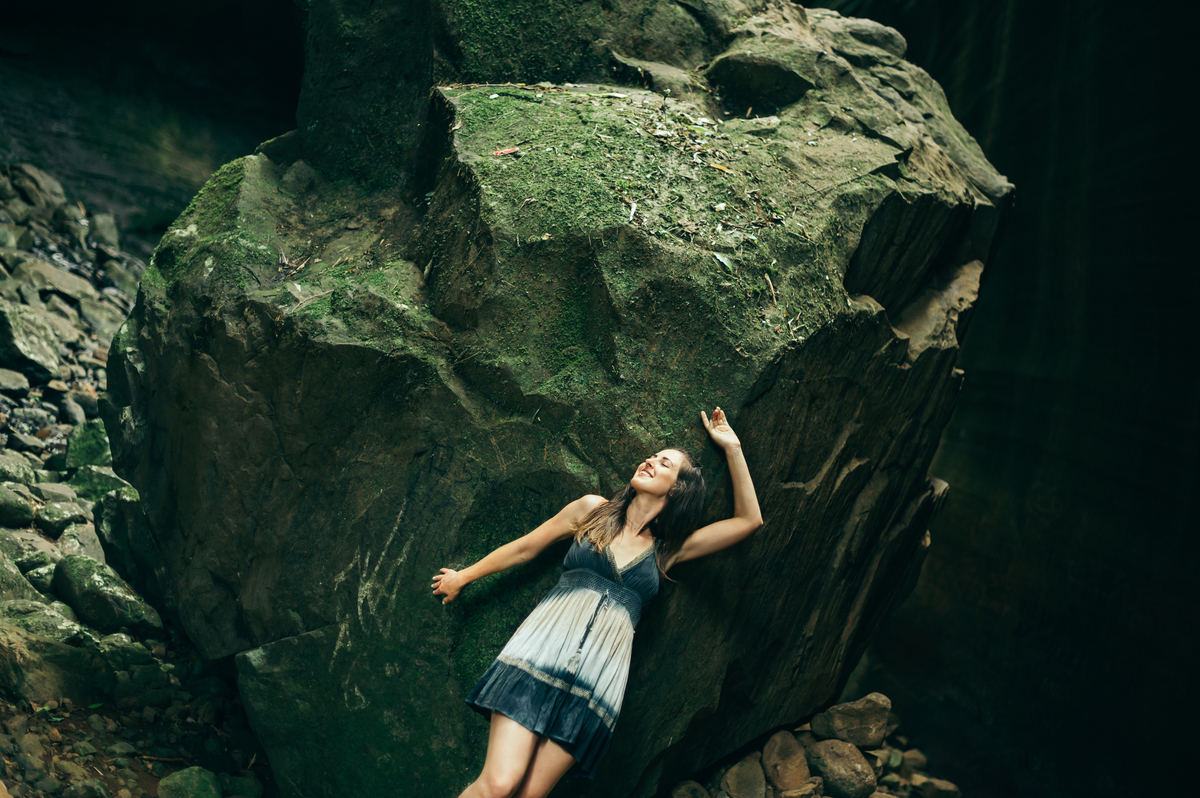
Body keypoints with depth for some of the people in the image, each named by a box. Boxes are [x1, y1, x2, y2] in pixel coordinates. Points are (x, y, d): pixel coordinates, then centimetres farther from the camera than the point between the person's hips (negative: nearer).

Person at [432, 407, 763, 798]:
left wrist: (731, 448, 14)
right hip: (545, 647, -1)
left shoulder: (667, 550, 16)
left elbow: (749, 520, 15)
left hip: (599, 677, 1)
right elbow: (525, 548, 23)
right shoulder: (593, 510, 14)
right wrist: (463, 577, 31)